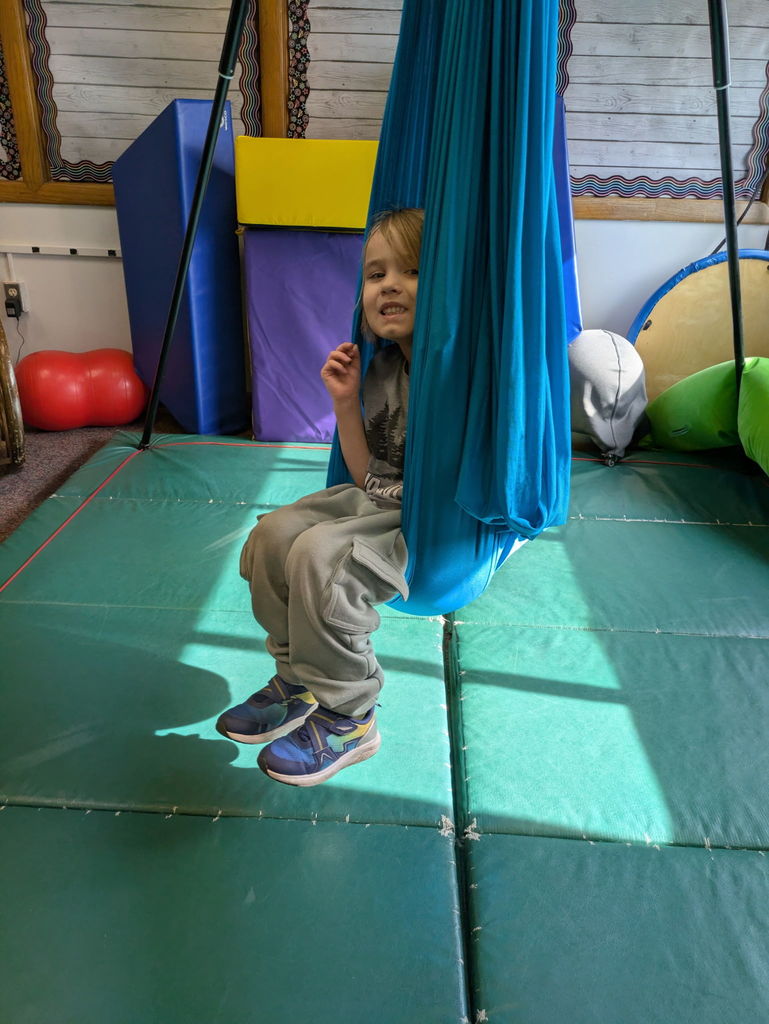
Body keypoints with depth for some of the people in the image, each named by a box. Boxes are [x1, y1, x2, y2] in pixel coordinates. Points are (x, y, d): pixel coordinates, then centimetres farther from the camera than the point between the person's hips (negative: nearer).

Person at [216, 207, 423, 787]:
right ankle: (299, 680, 16)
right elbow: (368, 474, 6)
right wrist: (345, 402, -3)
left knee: (322, 555, -26)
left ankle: (347, 720, -5)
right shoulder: (381, 370, 7)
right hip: (380, 499, 9)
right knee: (274, 532, 0)